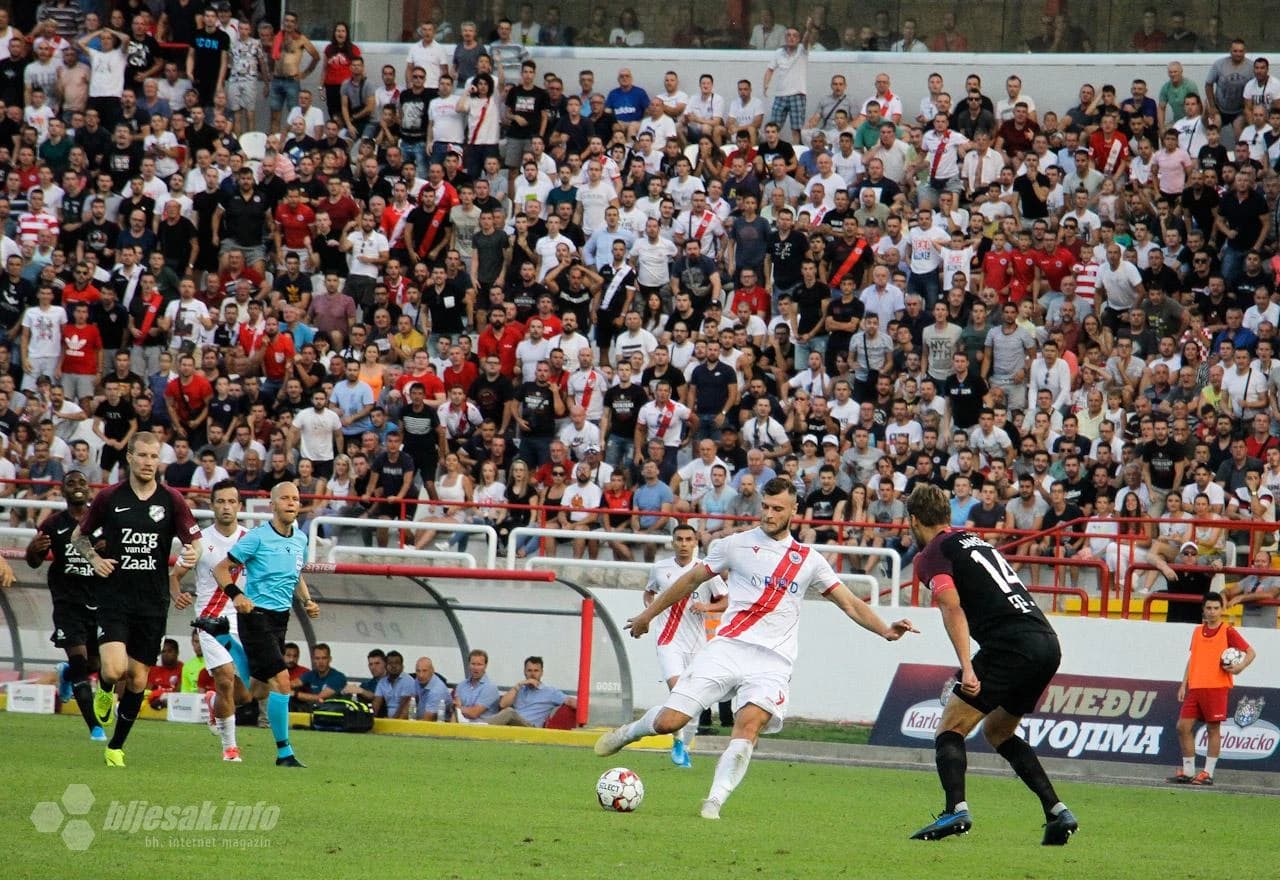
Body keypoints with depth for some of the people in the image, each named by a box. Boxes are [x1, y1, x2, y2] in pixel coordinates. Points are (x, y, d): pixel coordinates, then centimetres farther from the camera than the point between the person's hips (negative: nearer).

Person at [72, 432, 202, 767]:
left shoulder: (172, 500, 0)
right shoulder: (108, 498, -1)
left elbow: (194, 542, 2)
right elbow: (79, 535, 12)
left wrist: (193, 555, -21)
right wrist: (94, 558, -7)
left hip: (152, 603, 2)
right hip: (114, 598, -2)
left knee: (138, 680, 5)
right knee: (115, 668, -20)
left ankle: (116, 746, 22)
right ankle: (105, 691, 18)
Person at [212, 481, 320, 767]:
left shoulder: (301, 539, 9)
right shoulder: (258, 537, -11)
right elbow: (220, 569, -7)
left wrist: (307, 600, 10)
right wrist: (236, 595, -23)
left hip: (280, 619, 8)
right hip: (256, 616, -8)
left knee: (259, 691, 14)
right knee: (281, 682, -16)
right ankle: (284, 752, -9)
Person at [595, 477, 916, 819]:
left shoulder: (808, 560, 12)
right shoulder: (736, 545, 10)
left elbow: (851, 604, 13)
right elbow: (692, 579, 21)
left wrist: (885, 630, -3)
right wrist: (648, 614, 27)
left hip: (772, 661, 0)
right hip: (727, 647, 0)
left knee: (750, 723, -28)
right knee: (669, 721, -9)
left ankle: (715, 801, -25)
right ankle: (630, 731, 24)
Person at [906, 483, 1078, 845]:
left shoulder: (933, 553, 1)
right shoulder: (974, 541, 26)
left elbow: (952, 607, -13)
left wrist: (967, 667, -22)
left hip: (1011, 645, -8)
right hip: (1047, 642, 8)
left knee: (950, 729, -1)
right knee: (997, 731, 23)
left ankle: (956, 810, -23)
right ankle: (1057, 811, 12)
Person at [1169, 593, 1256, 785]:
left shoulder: (1228, 631, -1)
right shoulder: (1198, 631, 15)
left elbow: (1250, 652, -2)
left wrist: (1240, 666, -20)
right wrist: (1184, 684, 14)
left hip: (1216, 687, -6)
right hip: (1195, 687, 6)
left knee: (1213, 729, -2)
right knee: (1183, 726, 1)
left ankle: (1208, 774, 3)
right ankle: (1188, 771, 10)